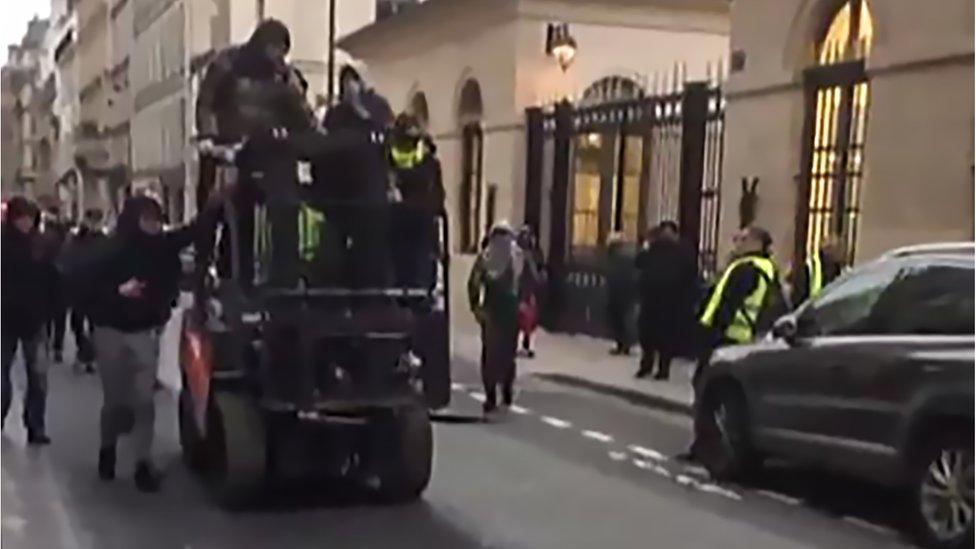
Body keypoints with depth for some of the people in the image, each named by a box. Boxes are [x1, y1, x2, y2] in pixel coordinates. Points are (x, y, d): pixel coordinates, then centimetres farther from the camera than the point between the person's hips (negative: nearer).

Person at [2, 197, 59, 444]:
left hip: (34, 319, 1)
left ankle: (35, 426, 5)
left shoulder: (39, 245, -1)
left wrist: (48, 310, -5)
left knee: (38, 374, -3)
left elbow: (51, 281, 1)